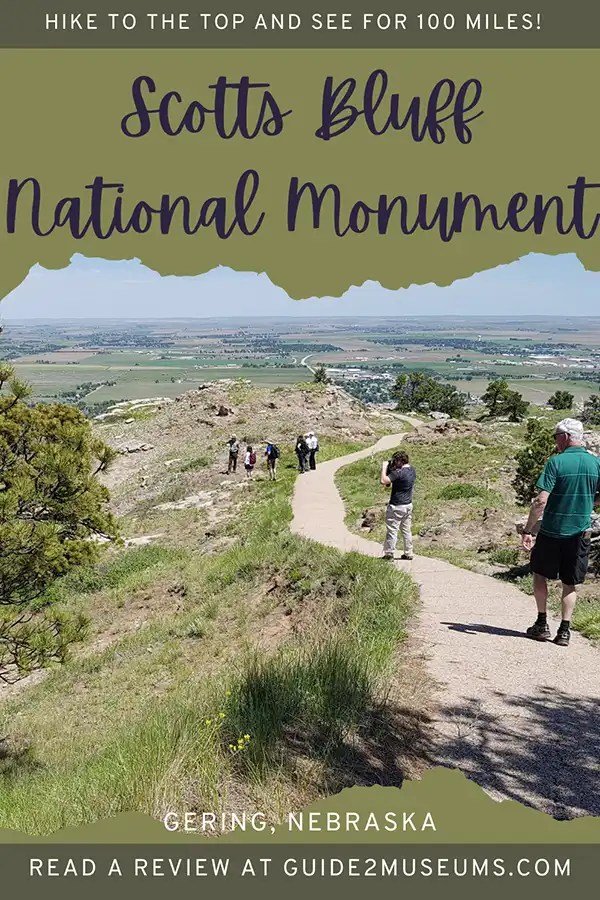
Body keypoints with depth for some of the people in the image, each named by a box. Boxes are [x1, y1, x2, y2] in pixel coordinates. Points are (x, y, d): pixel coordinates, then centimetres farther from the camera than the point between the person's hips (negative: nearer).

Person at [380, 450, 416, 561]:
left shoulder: (399, 472, -22)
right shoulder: (412, 470, 5)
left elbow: (383, 481, -28)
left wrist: (384, 468, -16)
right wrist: (391, 469, 8)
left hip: (397, 506, -8)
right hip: (408, 505, 9)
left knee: (392, 531, 0)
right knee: (407, 530, 15)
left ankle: (388, 554, 4)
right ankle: (408, 553, 20)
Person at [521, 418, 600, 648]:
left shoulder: (556, 462, -14)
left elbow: (541, 501, -18)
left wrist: (527, 530, -13)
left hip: (551, 531, -4)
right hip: (581, 533, 4)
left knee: (540, 575, 15)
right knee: (570, 583, 14)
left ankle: (542, 624, 17)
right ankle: (564, 630, 9)